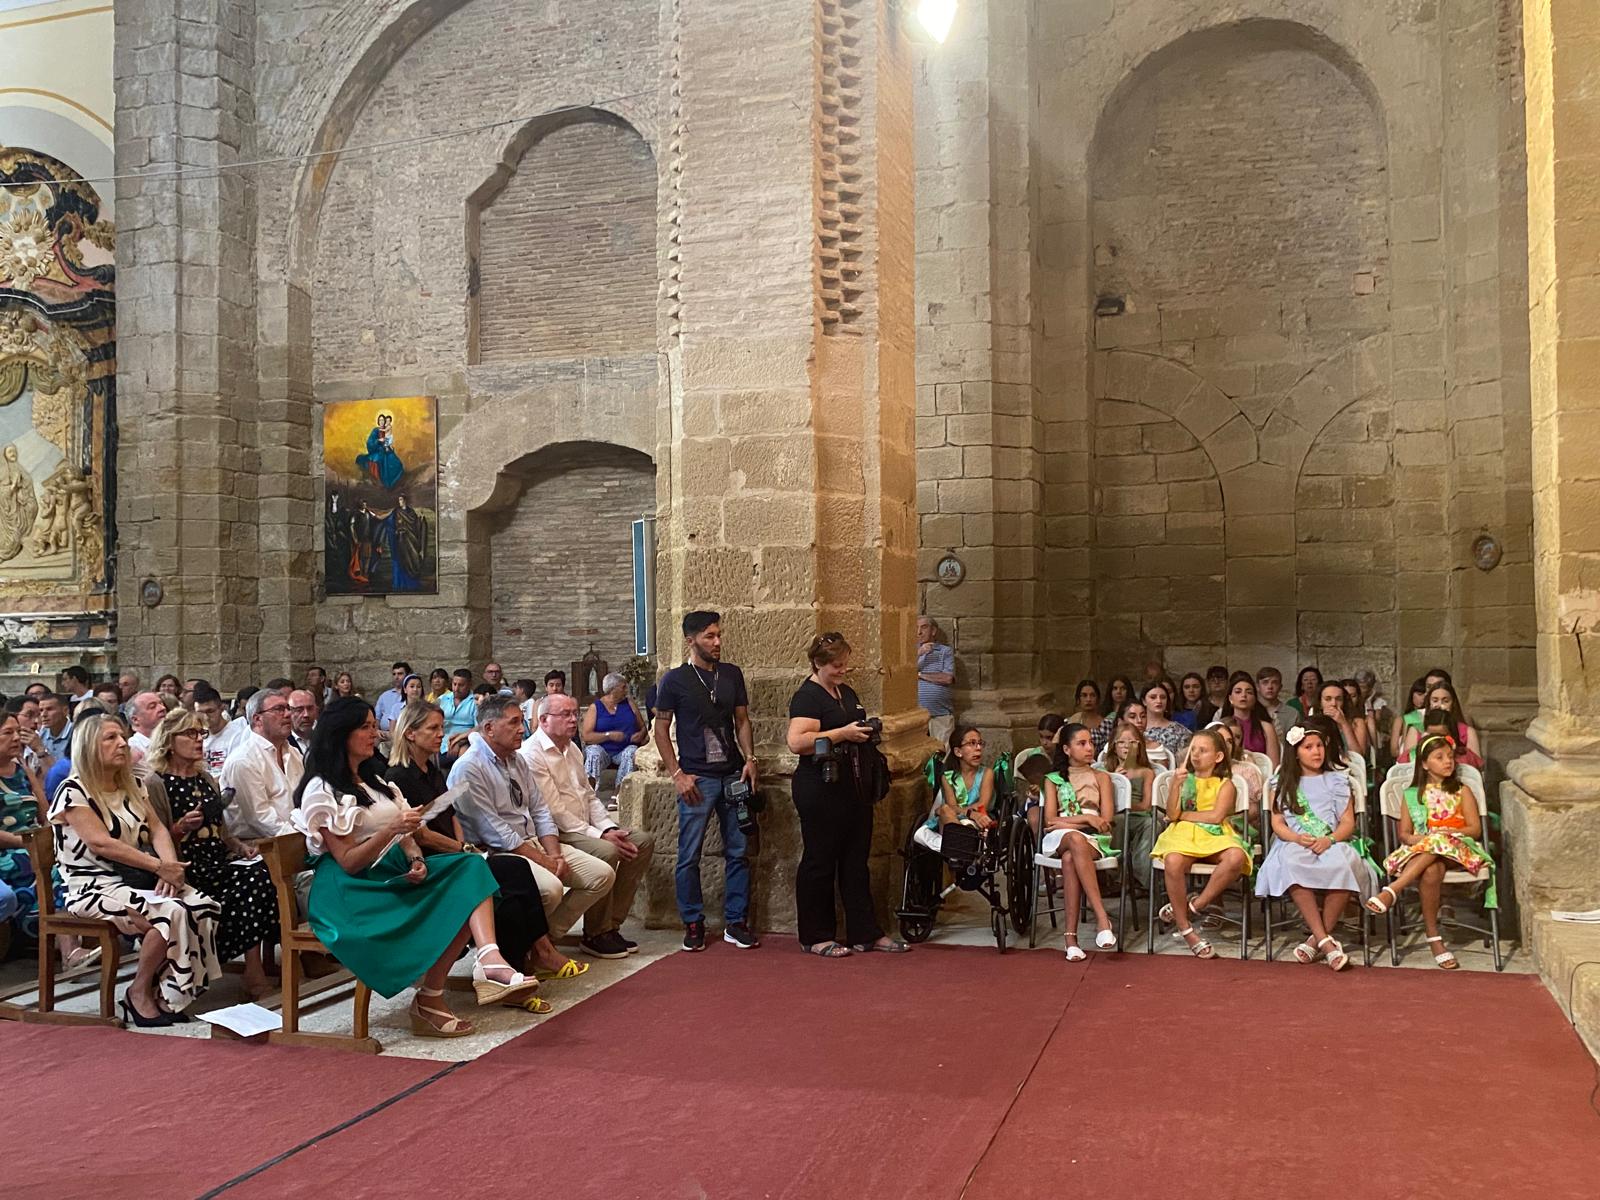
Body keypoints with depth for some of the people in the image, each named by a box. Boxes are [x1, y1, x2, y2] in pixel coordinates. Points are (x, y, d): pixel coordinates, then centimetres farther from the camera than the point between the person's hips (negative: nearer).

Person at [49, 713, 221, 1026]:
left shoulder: (132, 786, 16)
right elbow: (101, 843, -17)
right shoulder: (73, 791, -7)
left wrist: (170, 865, -13)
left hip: (137, 880, 7)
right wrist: (159, 866, -22)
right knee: (172, 912, -31)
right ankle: (139, 993, -10)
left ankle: (163, 993, -10)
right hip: (95, 887, -7)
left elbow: (157, 828, 8)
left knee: (204, 906, -19)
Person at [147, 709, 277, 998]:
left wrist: (240, 847, 9)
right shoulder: (155, 784, 0)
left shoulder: (205, 779, 22)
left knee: (260, 871, -25)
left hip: (218, 860, 7)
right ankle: (253, 970, -20)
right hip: (186, 868, -7)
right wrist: (180, 828, -21)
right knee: (254, 879, -29)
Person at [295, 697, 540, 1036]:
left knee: (470, 868, -20)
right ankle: (429, 1001, -16)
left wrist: (417, 861, -6)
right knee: (448, 910, -29)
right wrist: (390, 830, -25)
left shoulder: (374, 779, 22)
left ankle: (490, 960, -40)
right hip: (354, 888, -8)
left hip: (397, 871, 8)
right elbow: (348, 862, -12)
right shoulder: (322, 790, -5)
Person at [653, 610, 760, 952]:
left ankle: (735, 923, 15)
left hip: (733, 775, 4)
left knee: (739, 852, 6)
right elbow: (661, 730, -1)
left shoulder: (732, 674, 8)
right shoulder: (674, 679, -3)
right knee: (689, 856, 0)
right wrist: (677, 774, -8)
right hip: (697, 779, -4)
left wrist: (749, 759, -1)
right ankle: (693, 924, 14)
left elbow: (742, 720, 13)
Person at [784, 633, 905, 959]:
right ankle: (816, 937, 12)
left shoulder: (847, 692, 16)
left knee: (856, 861, 11)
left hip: (853, 788, 9)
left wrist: (867, 731, 8)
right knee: (820, 861, 1)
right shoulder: (807, 696, -12)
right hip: (820, 791, -9)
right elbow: (797, 742, -24)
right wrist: (844, 733, -24)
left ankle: (865, 933, 17)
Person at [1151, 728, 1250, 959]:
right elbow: (1172, 813, 4)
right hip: (1183, 835, 0)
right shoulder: (1184, 781, 19)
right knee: (1173, 861, -37)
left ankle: (1194, 906, -20)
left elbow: (1216, 816, -4)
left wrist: (1183, 815, 2)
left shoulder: (1225, 785, 13)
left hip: (1215, 836, 0)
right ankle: (1185, 929, -21)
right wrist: (1176, 784, -7)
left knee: (1236, 857, -37)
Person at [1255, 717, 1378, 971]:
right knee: (1292, 865, -39)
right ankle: (1326, 941, -37)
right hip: (1294, 844, 0)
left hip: (1332, 843, 1)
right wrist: (1297, 838, -14)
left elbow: (1348, 822, 9)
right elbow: (1277, 823, 8)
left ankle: (1317, 939, -25)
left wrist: (1329, 839, -12)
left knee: (1343, 865, -38)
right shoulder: (1284, 783, 17)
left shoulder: (1337, 780, 17)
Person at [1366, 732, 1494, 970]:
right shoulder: (1412, 795, 16)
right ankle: (1434, 938, -32)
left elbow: (1476, 829, 6)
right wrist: (1413, 839, -10)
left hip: (1457, 850, -1)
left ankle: (1392, 890, -46)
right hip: (1419, 850, 1)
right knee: (1431, 870, -36)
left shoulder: (1462, 792, 14)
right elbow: (1404, 833, 13)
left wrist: (1449, 831, -11)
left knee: (1438, 843, -38)